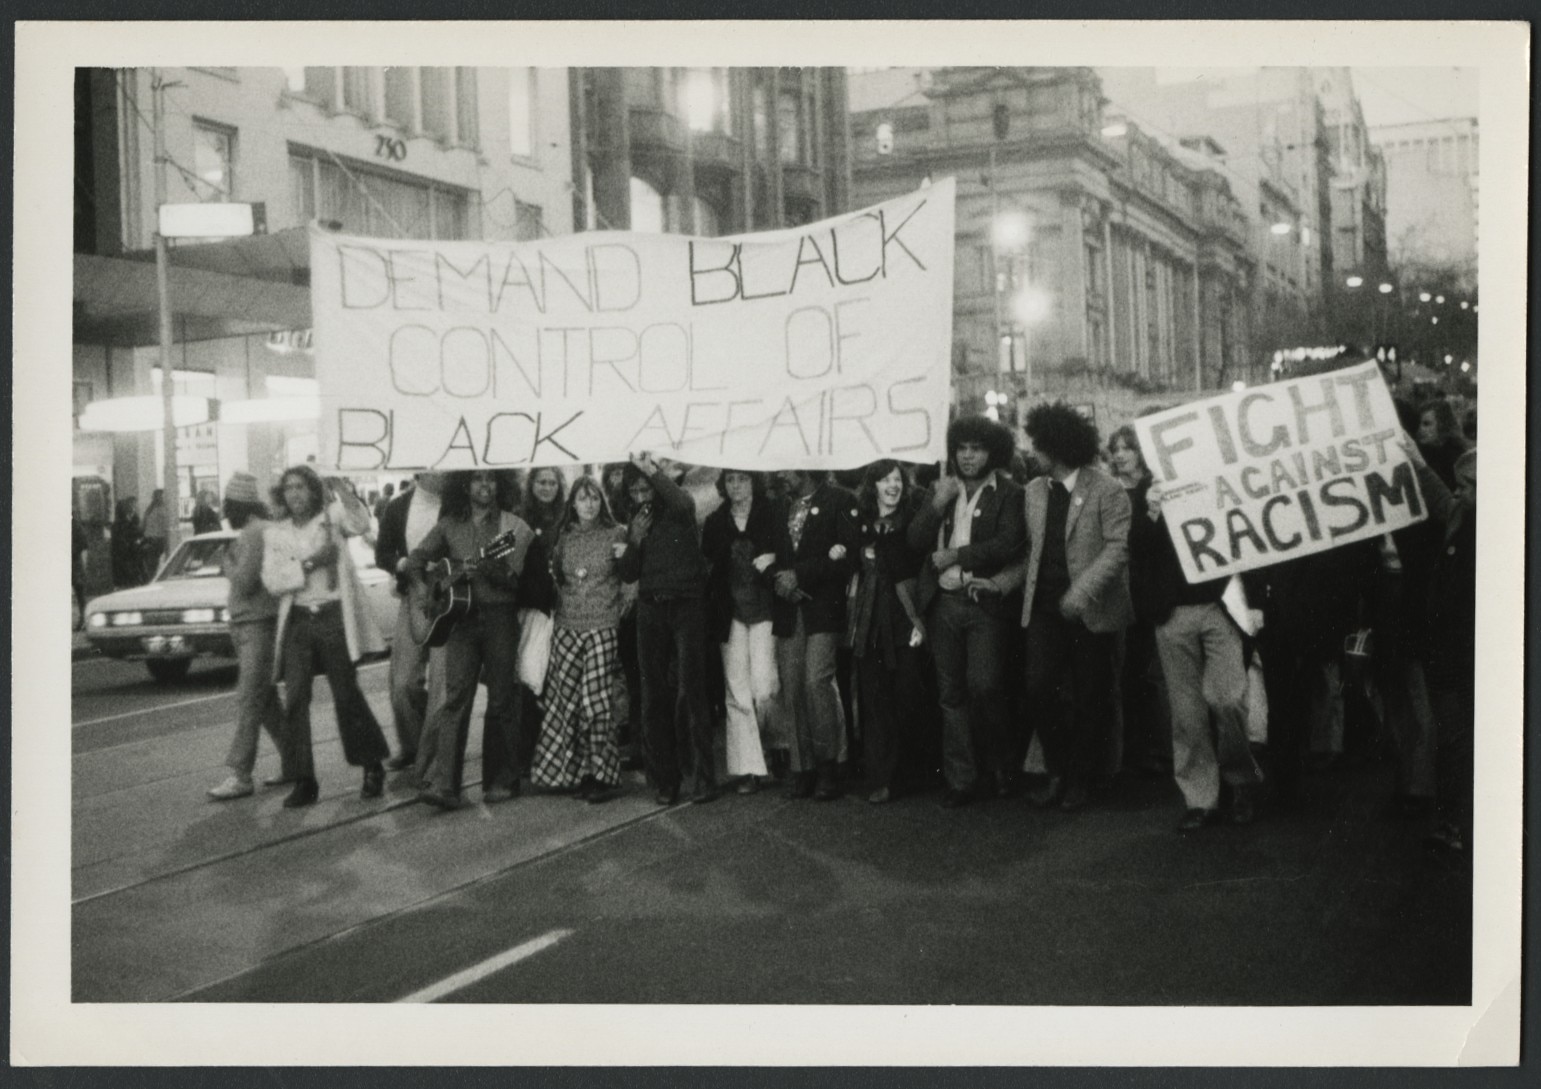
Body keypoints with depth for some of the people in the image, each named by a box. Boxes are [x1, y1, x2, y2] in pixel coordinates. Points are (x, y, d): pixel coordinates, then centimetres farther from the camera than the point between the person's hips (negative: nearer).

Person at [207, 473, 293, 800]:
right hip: (247, 623, 10)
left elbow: (243, 582, -19)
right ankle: (293, 763, 19)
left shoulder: (255, 533, -15)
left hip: (258, 624, -10)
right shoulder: (263, 530, 15)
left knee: (249, 700, -9)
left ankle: (240, 775, -9)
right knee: (265, 700, 13)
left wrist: (229, 564, -4)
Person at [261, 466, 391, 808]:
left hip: (334, 617, -3)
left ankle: (373, 767, 19)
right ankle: (304, 782, 3)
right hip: (298, 622, 3)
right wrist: (309, 563, -11)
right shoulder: (275, 534, 11)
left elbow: (360, 525, -18)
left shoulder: (333, 518, 5)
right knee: (294, 701, -3)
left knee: (347, 696, 2)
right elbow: (272, 581, 0)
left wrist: (344, 492, -30)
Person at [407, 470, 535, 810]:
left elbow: (513, 575, -6)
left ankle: (501, 781, 13)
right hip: (459, 615, 1)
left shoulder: (510, 525, 2)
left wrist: (486, 568, -24)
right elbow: (416, 558, 18)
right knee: (456, 696, -7)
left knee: (501, 699, 2)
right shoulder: (450, 525, 10)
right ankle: (444, 785, -11)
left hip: (499, 614, -1)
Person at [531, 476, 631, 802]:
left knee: (595, 700, -7)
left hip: (602, 628, -3)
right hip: (567, 627, 3)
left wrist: (625, 558, -8)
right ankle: (561, 771, 12)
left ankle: (601, 775, 2)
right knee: (562, 698, -1)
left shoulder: (616, 534, 3)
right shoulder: (564, 537, 11)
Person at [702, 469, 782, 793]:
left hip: (764, 610, -3)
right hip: (730, 613, 3)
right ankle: (747, 769, 5)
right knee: (737, 691, 0)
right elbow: (706, 566, 12)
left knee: (763, 686, -11)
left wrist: (771, 563, -13)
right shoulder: (715, 522, 11)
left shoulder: (772, 515, 3)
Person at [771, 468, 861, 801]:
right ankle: (802, 770, 6)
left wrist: (800, 575, -10)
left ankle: (828, 767, -5)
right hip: (789, 610, 5)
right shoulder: (781, 507, 18)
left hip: (823, 609, -5)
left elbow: (849, 554, -9)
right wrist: (779, 579, 0)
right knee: (791, 690, 0)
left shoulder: (839, 501, -1)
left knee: (816, 681, -16)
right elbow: (772, 554, 22)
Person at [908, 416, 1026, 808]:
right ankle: (961, 779, 10)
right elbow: (915, 540, 6)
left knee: (983, 687, -11)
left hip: (984, 602, -4)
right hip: (942, 601, 4)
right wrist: (937, 504, -8)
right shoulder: (940, 490, 15)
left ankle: (1002, 765, 12)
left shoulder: (1008, 494, 2)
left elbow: (1007, 544, -11)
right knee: (951, 694, 5)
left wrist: (955, 555, -8)